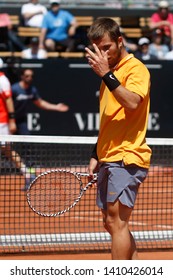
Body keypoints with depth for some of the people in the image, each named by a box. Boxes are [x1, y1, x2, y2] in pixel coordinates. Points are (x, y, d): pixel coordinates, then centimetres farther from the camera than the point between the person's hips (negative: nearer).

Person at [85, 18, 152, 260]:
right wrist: (96, 156, 21)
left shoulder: (136, 69, -8)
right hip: (109, 159, 10)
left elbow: (132, 103, -26)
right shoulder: (112, 71, 19)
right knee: (112, 224, 11)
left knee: (117, 221, -15)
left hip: (126, 158, -9)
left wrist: (106, 74, -28)